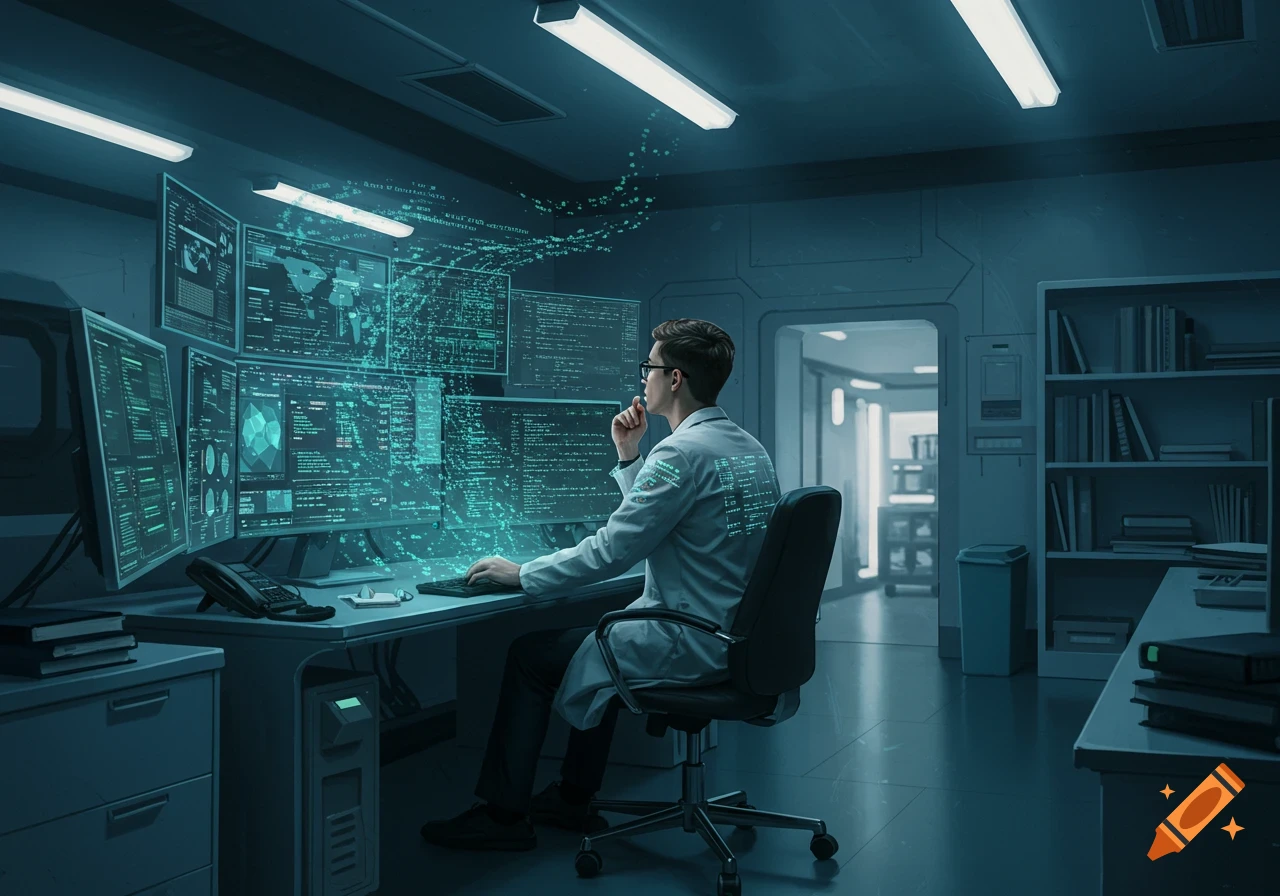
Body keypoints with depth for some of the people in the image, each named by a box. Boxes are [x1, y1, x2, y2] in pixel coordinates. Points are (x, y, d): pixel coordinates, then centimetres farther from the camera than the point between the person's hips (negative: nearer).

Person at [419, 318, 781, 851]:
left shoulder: (683, 452, -20)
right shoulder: (750, 448, 11)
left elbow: (611, 551, -21)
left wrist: (521, 574, -10)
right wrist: (628, 457, 13)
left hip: (687, 645, -10)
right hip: (734, 636, 10)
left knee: (531, 655, 4)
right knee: (598, 636, 30)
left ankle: (503, 814, 15)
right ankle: (574, 797, 35)